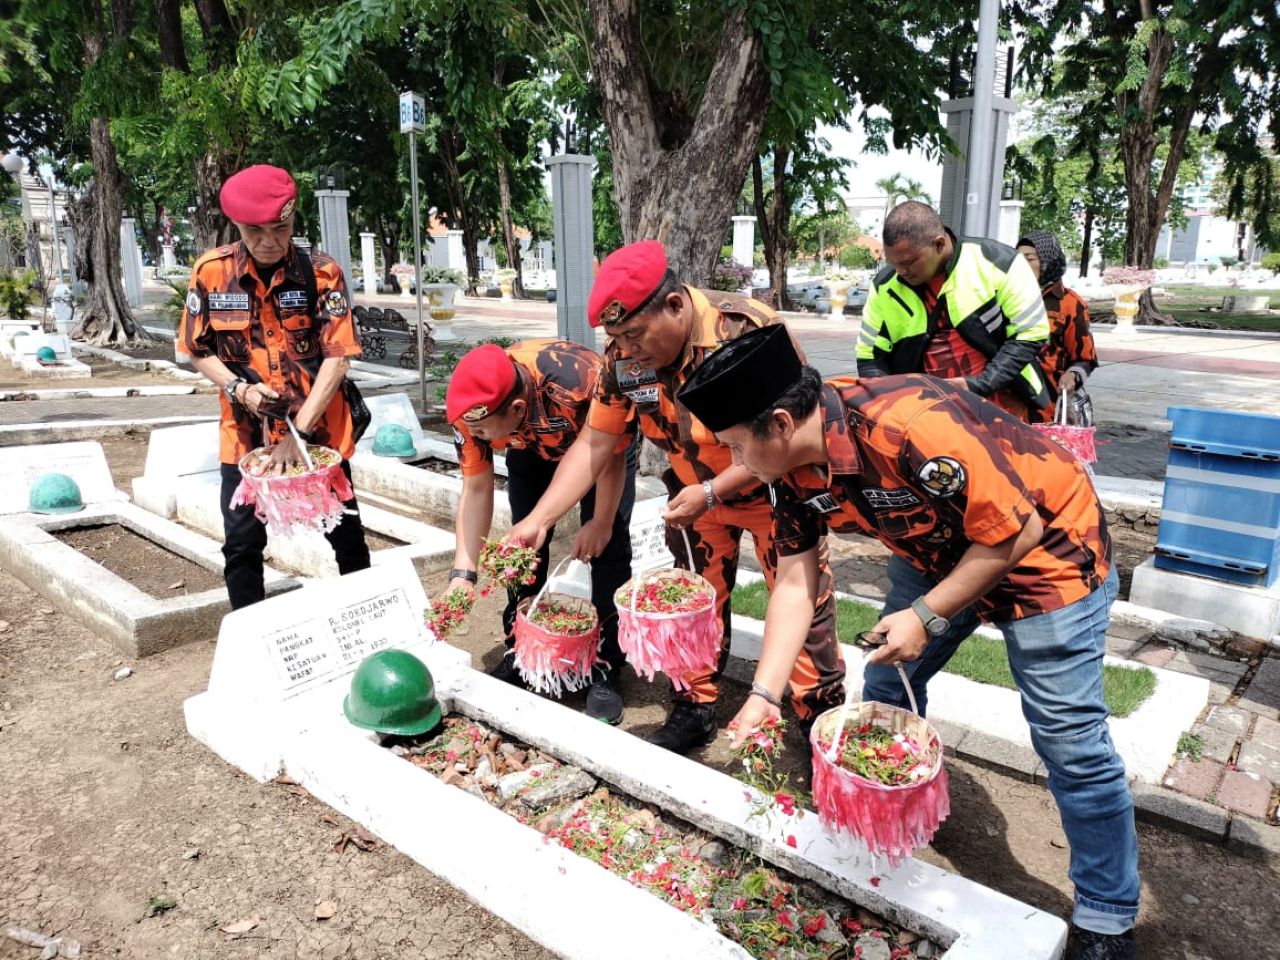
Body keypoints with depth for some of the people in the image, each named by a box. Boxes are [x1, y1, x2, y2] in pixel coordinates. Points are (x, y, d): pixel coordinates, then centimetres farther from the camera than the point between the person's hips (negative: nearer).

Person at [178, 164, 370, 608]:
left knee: (347, 534, 8)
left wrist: (299, 430, -19)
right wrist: (239, 389, -15)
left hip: (319, 430, -1)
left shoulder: (322, 272, -11)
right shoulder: (211, 271, -5)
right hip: (245, 433, 2)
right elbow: (198, 350, 4)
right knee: (242, 543, 5)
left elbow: (337, 356, -14)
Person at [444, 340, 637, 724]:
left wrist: (601, 524, -15)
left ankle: (607, 667, 1)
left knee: (608, 548, -12)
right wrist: (463, 574, -28)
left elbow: (612, 456, -25)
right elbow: (476, 489, -22)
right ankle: (519, 653, 18)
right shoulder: (471, 410, -31)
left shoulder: (579, 384, -45)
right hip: (532, 451, 4)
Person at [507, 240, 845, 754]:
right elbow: (594, 444, -11)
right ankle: (695, 709, 29)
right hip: (696, 494, 5)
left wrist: (711, 493, -34)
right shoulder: (624, 357, -16)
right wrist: (539, 518, -18)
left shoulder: (748, 331, -33)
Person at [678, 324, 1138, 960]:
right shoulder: (795, 466, -14)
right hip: (938, 550, 7)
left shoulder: (913, 428, -39)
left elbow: (1015, 532, -28)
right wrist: (762, 696, -14)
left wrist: (926, 615, -25)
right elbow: (794, 582, -9)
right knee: (885, 692, 12)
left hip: (1045, 545, -7)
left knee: (1067, 736, -5)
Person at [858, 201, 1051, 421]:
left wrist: (980, 385, -17)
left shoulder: (997, 262, -10)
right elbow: (870, 358, 5)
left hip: (999, 405, -2)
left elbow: (1030, 335, -6)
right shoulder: (885, 286, -2)